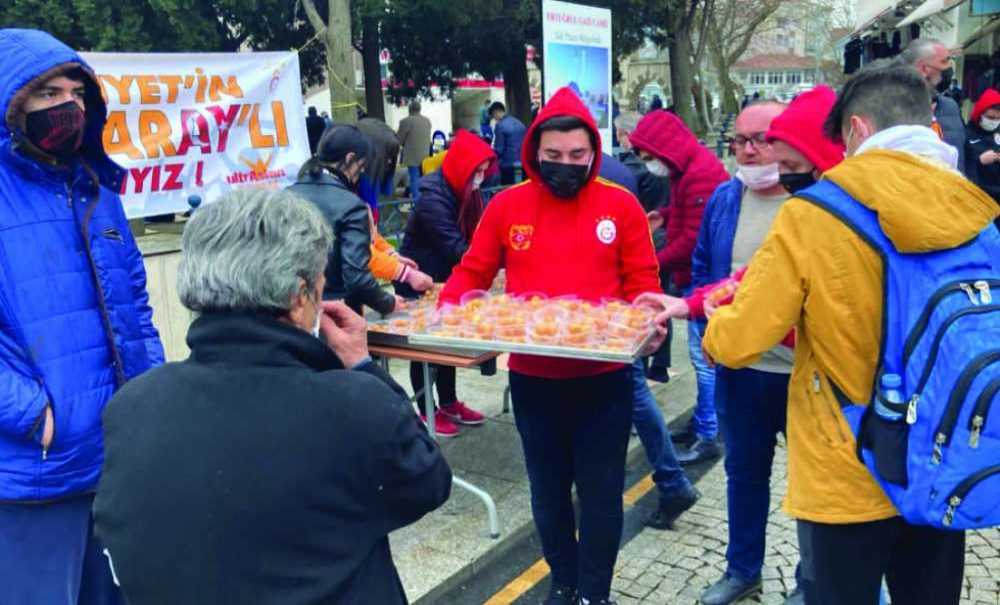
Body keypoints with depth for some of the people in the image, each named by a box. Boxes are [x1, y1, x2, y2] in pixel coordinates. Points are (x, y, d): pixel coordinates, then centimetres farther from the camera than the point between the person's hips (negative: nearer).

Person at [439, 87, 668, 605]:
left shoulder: (621, 205, -4)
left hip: (604, 378, -1)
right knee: (548, 488, 17)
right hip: (532, 378, 2)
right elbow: (472, 273, 4)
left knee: (600, 491, 10)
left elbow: (642, 283, -1)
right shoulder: (506, 205, -1)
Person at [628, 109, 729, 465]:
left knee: (703, 356, -5)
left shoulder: (700, 175, -19)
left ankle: (707, 437, 3)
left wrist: (655, 264, -13)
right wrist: (666, 215, 9)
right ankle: (702, 423, 25)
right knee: (704, 355, 15)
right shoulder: (687, 168, 12)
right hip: (694, 277, 10)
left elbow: (693, 239, -21)